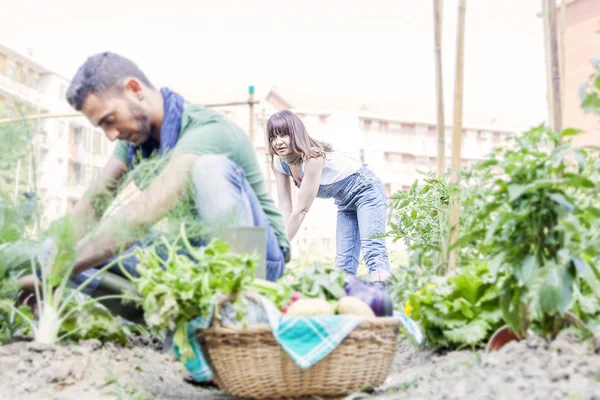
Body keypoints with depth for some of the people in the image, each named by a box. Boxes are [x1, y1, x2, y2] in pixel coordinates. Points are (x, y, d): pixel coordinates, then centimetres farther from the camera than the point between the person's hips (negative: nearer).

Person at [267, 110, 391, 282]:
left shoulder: (313, 157, -31)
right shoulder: (279, 163, -9)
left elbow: (301, 209, -30)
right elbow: (285, 209, -10)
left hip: (366, 189, -8)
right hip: (346, 201, 8)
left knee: (372, 249, -26)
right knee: (343, 262, 0)